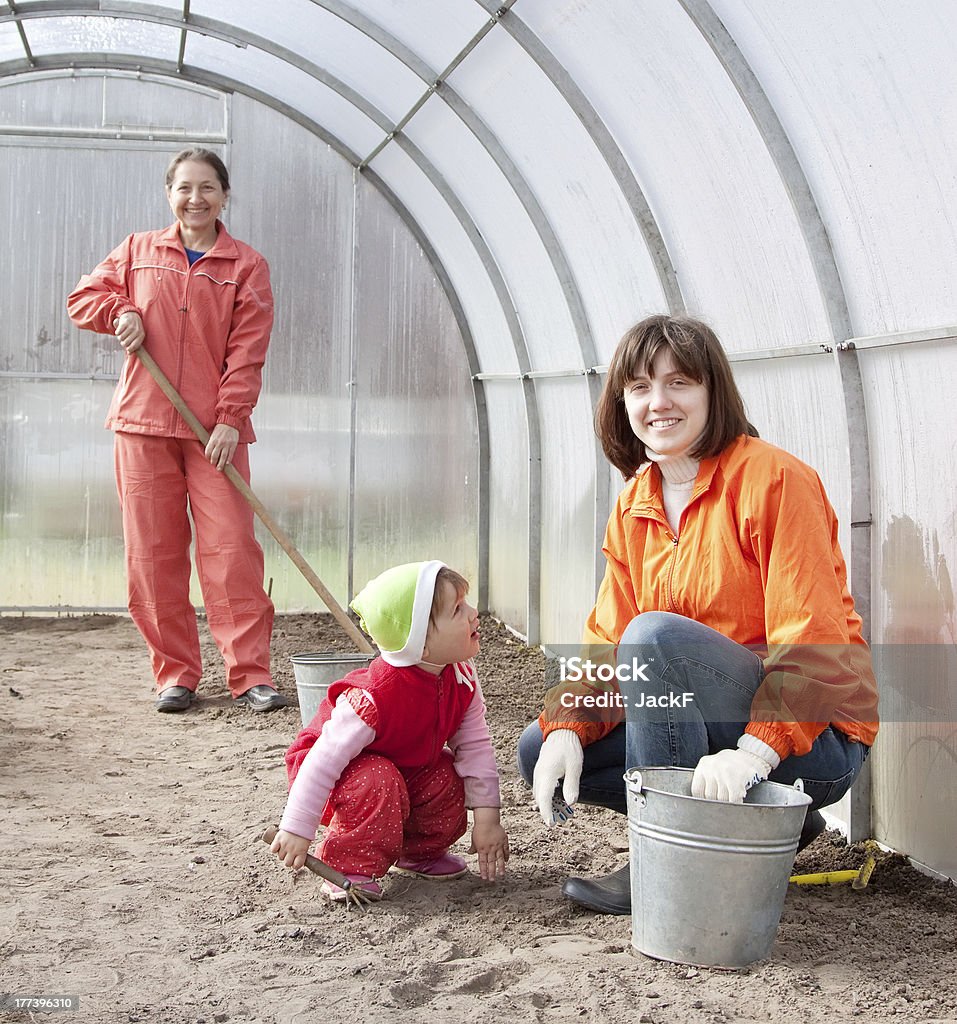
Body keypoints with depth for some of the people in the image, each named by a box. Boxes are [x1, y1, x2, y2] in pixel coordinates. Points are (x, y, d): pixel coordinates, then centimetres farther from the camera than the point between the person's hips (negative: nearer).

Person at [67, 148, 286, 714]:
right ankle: (175, 673, 12)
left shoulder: (247, 265, 4)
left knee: (232, 548, -6)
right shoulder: (137, 250, 12)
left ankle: (251, 674, -1)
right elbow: (84, 296, 19)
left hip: (216, 430, -2)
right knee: (153, 554, 3)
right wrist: (120, 311, -3)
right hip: (142, 423, 2)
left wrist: (230, 419, -12)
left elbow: (248, 352, -2)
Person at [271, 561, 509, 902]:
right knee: (379, 784, -35)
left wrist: (487, 816, -12)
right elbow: (325, 758, -35)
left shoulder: (461, 678, -17)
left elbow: (475, 745, -9)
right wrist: (297, 829, -30)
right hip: (343, 774, -7)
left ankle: (419, 851, 10)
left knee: (447, 778, -17)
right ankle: (347, 868, -15)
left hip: (406, 768, 7)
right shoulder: (376, 695, -39)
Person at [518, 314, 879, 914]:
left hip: (814, 742, -8)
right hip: (710, 726, 8)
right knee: (540, 750, -1)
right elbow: (607, 640, 3)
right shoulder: (634, 507, 7)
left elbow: (814, 643, -22)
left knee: (655, 633, -30)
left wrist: (755, 751, -34)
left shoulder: (774, 478, -15)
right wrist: (566, 728, -16)